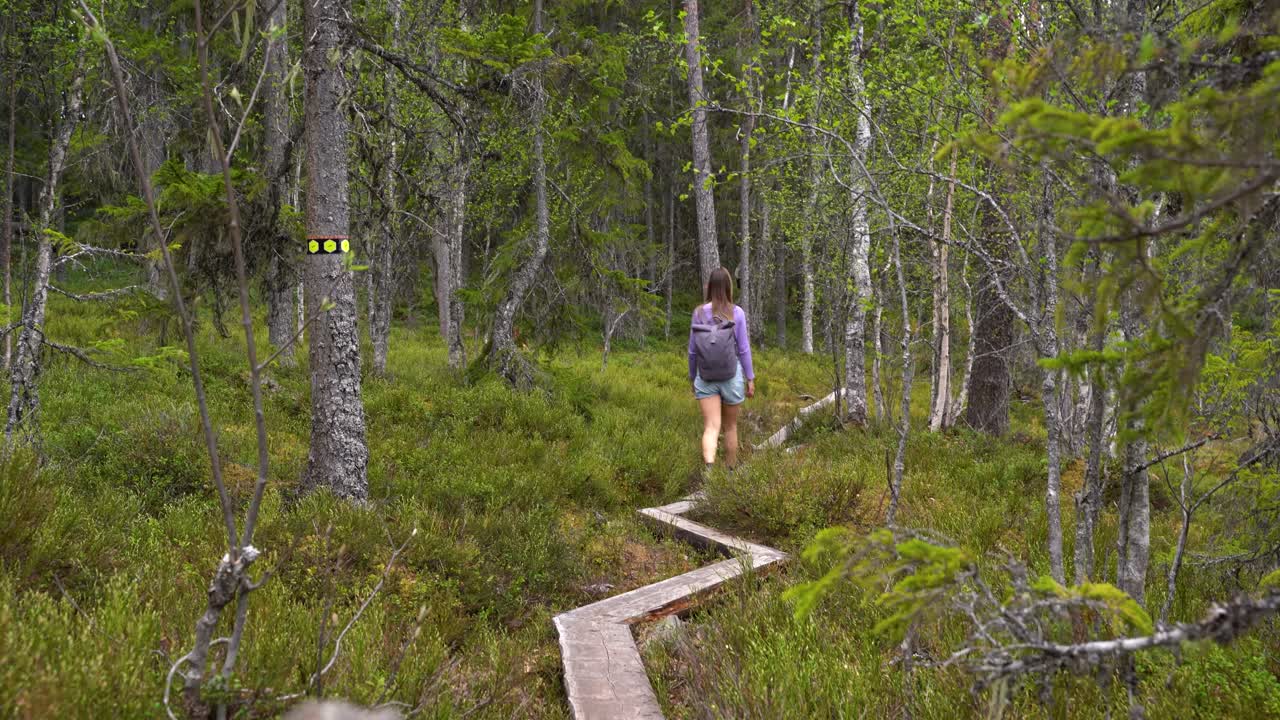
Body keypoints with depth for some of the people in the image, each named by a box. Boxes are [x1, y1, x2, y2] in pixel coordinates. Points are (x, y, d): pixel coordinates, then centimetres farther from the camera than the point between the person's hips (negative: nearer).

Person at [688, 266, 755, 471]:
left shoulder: (699, 313, -3)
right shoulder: (737, 313, -8)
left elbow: (692, 350, 2)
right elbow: (743, 349, -5)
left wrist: (692, 377, 15)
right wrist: (750, 378, 3)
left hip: (705, 378, 0)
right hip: (732, 377, 0)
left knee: (711, 428, -5)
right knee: (730, 426, 17)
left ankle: (709, 468, -29)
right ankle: (730, 472, 30)